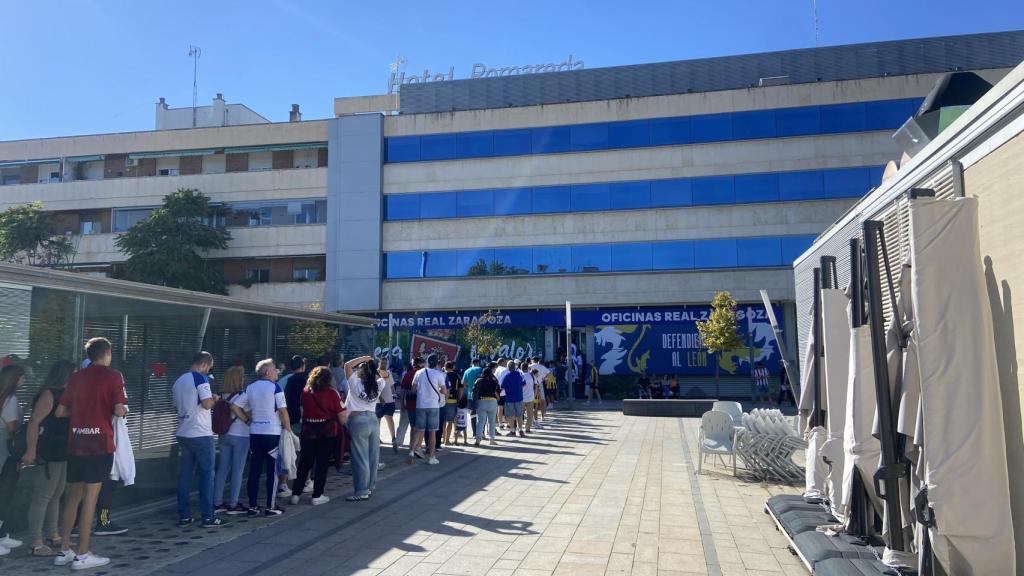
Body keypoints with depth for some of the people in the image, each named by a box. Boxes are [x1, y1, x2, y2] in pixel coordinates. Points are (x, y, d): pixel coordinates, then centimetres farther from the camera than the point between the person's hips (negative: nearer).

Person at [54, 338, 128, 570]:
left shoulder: (76, 377, 10)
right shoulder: (113, 376, -6)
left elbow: (60, 412, 11)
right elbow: (119, 411, -14)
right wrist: (124, 409, 7)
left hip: (76, 444, 6)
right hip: (99, 444, -5)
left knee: (73, 496, 15)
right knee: (90, 497, -1)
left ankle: (64, 550, 19)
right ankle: (82, 555, 4)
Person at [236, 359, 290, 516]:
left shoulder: (250, 388, 7)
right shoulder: (275, 387, -9)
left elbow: (235, 406, 4)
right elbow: (283, 410, -14)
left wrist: (248, 420, 11)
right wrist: (288, 430, -6)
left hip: (255, 433, 5)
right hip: (273, 433, -5)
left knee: (254, 471, 10)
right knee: (272, 471, 3)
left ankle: (252, 506, 14)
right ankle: (271, 507, 7)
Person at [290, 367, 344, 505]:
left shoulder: (305, 391, 1)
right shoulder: (332, 392, -7)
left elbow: (302, 410, 8)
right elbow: (341, 413, -7)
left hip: (307, 431, 3)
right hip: (327, 431, -3)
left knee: (304, 463, 14)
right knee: (322, 463, 5)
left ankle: (295, 494, 16)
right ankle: (317, 496, 9)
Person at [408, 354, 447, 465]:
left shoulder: (419, 373, 1)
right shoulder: (439, 374, -8)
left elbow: (413, 389, 5)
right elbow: (444, 391, -5)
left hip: (420, 405, 3)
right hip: (433, 406, -3)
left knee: (419, 430, 11)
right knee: (432, 432, 5)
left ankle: (412, 450, -5)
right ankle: (431, 457, 9)